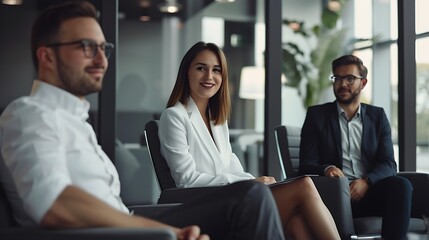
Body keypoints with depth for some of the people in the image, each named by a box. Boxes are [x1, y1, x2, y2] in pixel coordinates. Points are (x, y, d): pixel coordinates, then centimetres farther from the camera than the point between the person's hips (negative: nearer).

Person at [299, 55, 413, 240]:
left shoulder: (377, 116, 16)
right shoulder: (317, 115, 10)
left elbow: (388, 164, 6)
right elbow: (306, 164, 2)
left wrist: (366, 181, -16)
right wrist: (327, 169, -22)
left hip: (369, 191, 3)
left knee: (401, 185, -29)